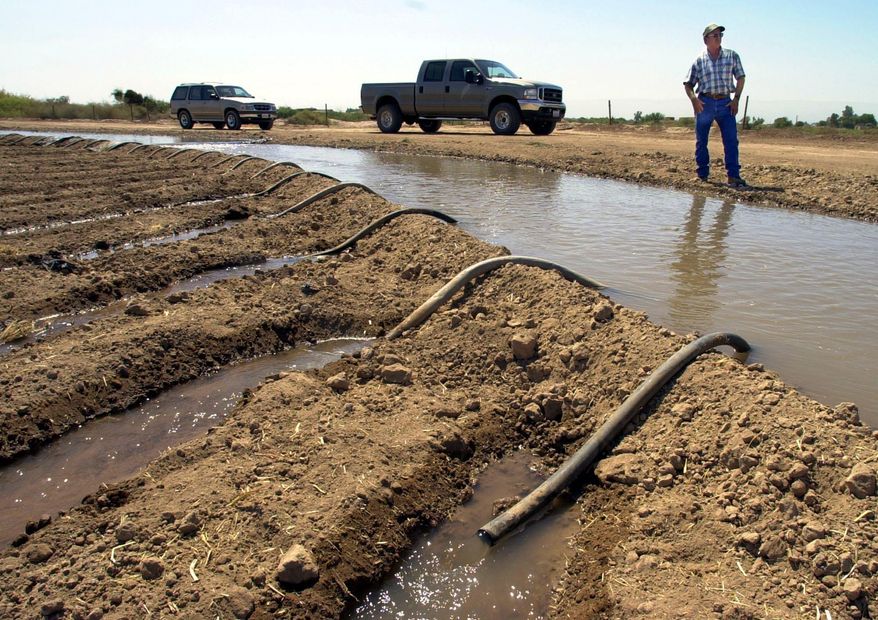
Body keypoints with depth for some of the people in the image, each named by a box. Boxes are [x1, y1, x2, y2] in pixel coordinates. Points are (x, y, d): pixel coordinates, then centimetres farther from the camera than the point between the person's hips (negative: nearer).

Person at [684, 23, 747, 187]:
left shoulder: (732, 56, 8)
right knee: (701, 141, 4)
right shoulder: (699, 60, 5)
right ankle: (702, 174, 16)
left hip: (725, 103, 1)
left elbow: (740, 78, 11)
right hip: (705, 103, 0)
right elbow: (688, 84, 7)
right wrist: (694, 99, -11)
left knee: (731, 140, -8)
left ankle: (733, 176, -8)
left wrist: (736, 98, -1)